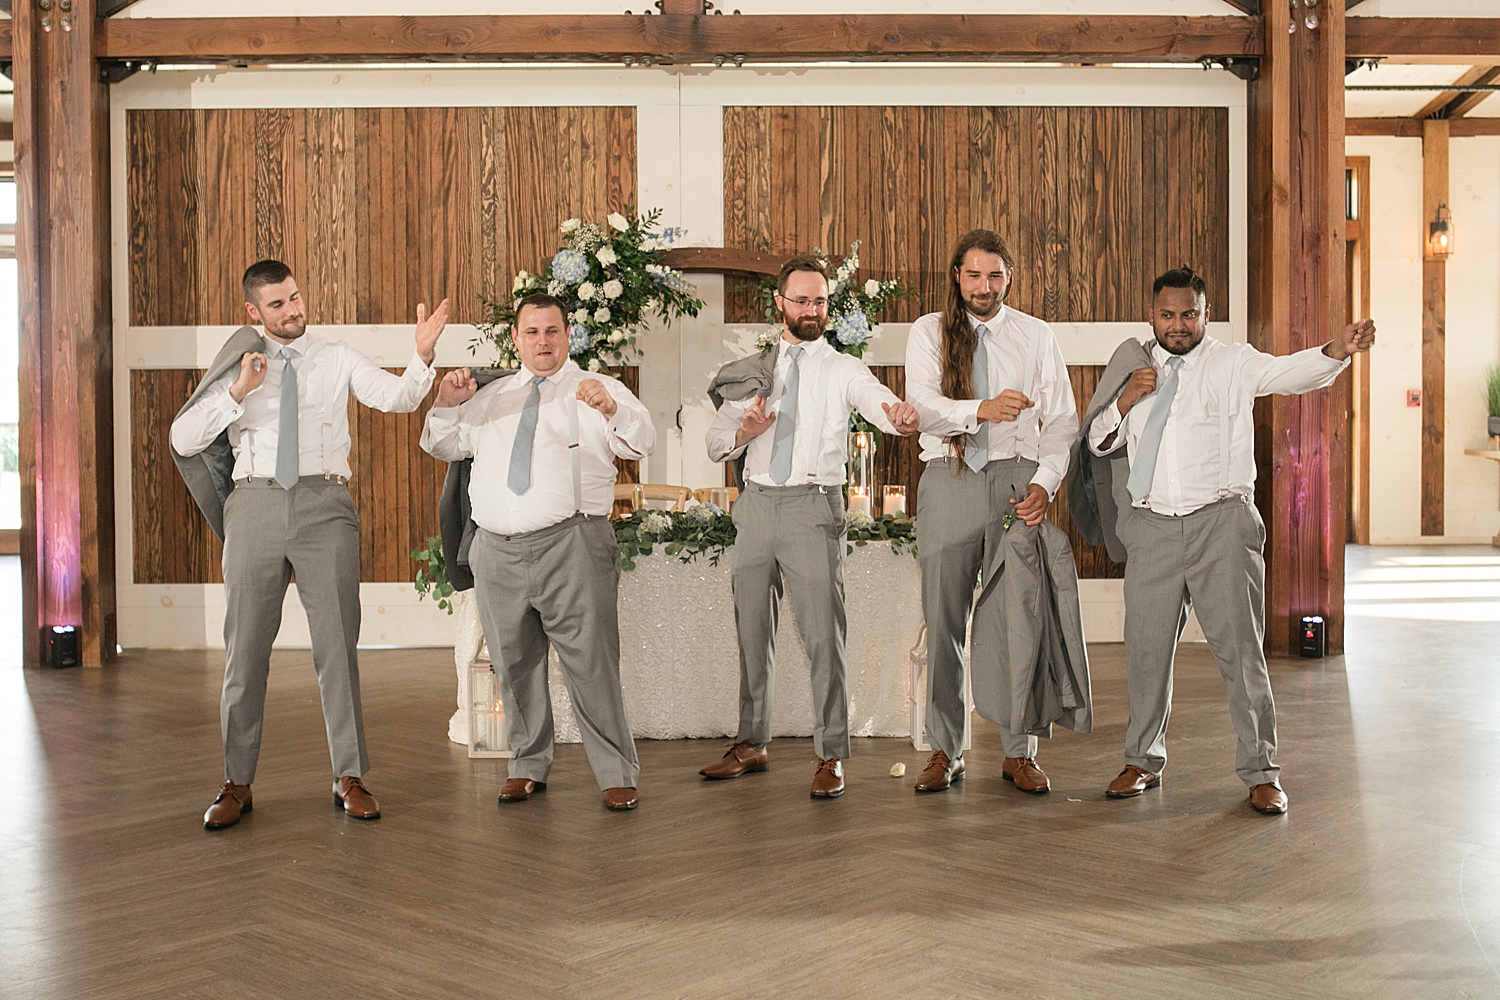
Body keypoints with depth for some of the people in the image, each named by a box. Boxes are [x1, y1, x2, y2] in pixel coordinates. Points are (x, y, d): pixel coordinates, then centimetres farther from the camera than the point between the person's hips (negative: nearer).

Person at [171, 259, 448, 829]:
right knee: (246, 646, 5)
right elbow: (183, 440, 4)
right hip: (255, 504, 1)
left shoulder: (338, 360, 10)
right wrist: (238, 393, -8)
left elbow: (399, 398, -5)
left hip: (324, 506, -1)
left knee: (337, 643, 0)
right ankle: (237, 783, 16)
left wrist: (423, 355, -24)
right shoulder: (238, 369, 11)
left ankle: (350, 778, 9)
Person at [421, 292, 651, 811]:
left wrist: (611, 409, -32)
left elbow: (642, 442, -11)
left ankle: (617, 775, 5)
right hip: (497, 550, 5)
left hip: (569, 547, -5)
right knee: (514, 666, 13)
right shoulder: (491, 397, 20)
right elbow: (441, 447, 23)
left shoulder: (599, 390, 5)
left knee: (591, 663, -6)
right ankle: (529, 766, 29)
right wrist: (447, 404, 3)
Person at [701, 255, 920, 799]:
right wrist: (745, 431, -11)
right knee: (752, 628, 10)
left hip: (813, 505, -4)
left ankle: (831, 757, 2)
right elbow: (716, 442, 12)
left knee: (823, 632, -7)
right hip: (756, 504, 4)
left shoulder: (844, 370, 5)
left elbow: (882, 404, -15)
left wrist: (903, 414, -40)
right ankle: (751, 744, 23)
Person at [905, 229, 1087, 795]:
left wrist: (1045, 483, -8)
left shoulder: (1036, 336, 13)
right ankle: (945, 751, 12)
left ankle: (1019, 752, 8)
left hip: (1018, 478, 1)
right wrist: (981, 409, -28)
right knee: (943, 620, 2)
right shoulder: (929, 333, 9)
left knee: (1023, 615, -3)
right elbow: (923, 403, -9)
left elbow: (1062, 420, 8)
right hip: (948, 478, 0)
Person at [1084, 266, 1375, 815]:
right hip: (1152, 526, 3)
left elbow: (1288, 371, -16)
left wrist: (1338, 349, -36)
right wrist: (1125, 401, -2)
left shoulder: (1233, 364, 3)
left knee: (1240, 649, -1)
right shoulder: (1136, 368, 13)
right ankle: (1143, 760, 25)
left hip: (1221, 522, -3)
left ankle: (1261, 772, 10)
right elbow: (1099, 440, 17)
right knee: (1147, 646, 9)